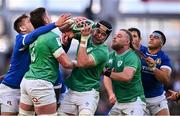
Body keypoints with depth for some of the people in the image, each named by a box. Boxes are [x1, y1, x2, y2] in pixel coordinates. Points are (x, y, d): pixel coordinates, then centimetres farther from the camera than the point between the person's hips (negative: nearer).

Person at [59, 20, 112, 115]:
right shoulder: (87, 39, 3)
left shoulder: (102, 52, -15)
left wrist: (84, 38, -26)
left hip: (88, 93, -6)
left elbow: (82, 63, -28)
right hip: (72, 90, 6)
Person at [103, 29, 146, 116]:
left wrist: (109, 73, -17)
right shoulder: (111, 56, 8)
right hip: (118, 102, 7)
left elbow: (127, 76, -30)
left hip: (134, 101, -7)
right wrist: (111, 94, -18)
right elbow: (107, 78, 0)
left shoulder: (132, 57, -13)